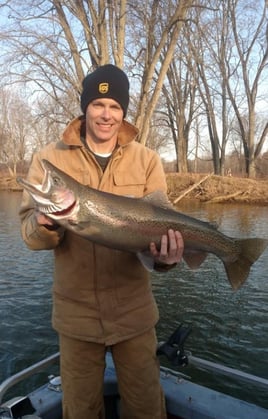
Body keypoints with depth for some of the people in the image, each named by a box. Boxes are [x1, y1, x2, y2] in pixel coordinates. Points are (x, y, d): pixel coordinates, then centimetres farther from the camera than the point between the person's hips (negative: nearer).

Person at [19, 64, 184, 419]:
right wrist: (45, 223, -29)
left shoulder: (147, 160, -2)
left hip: (134, 309, 1)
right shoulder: (50, 158, -4)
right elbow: (30, 232, -6)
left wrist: (164, 254, -26)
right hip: (75, 311, 0)